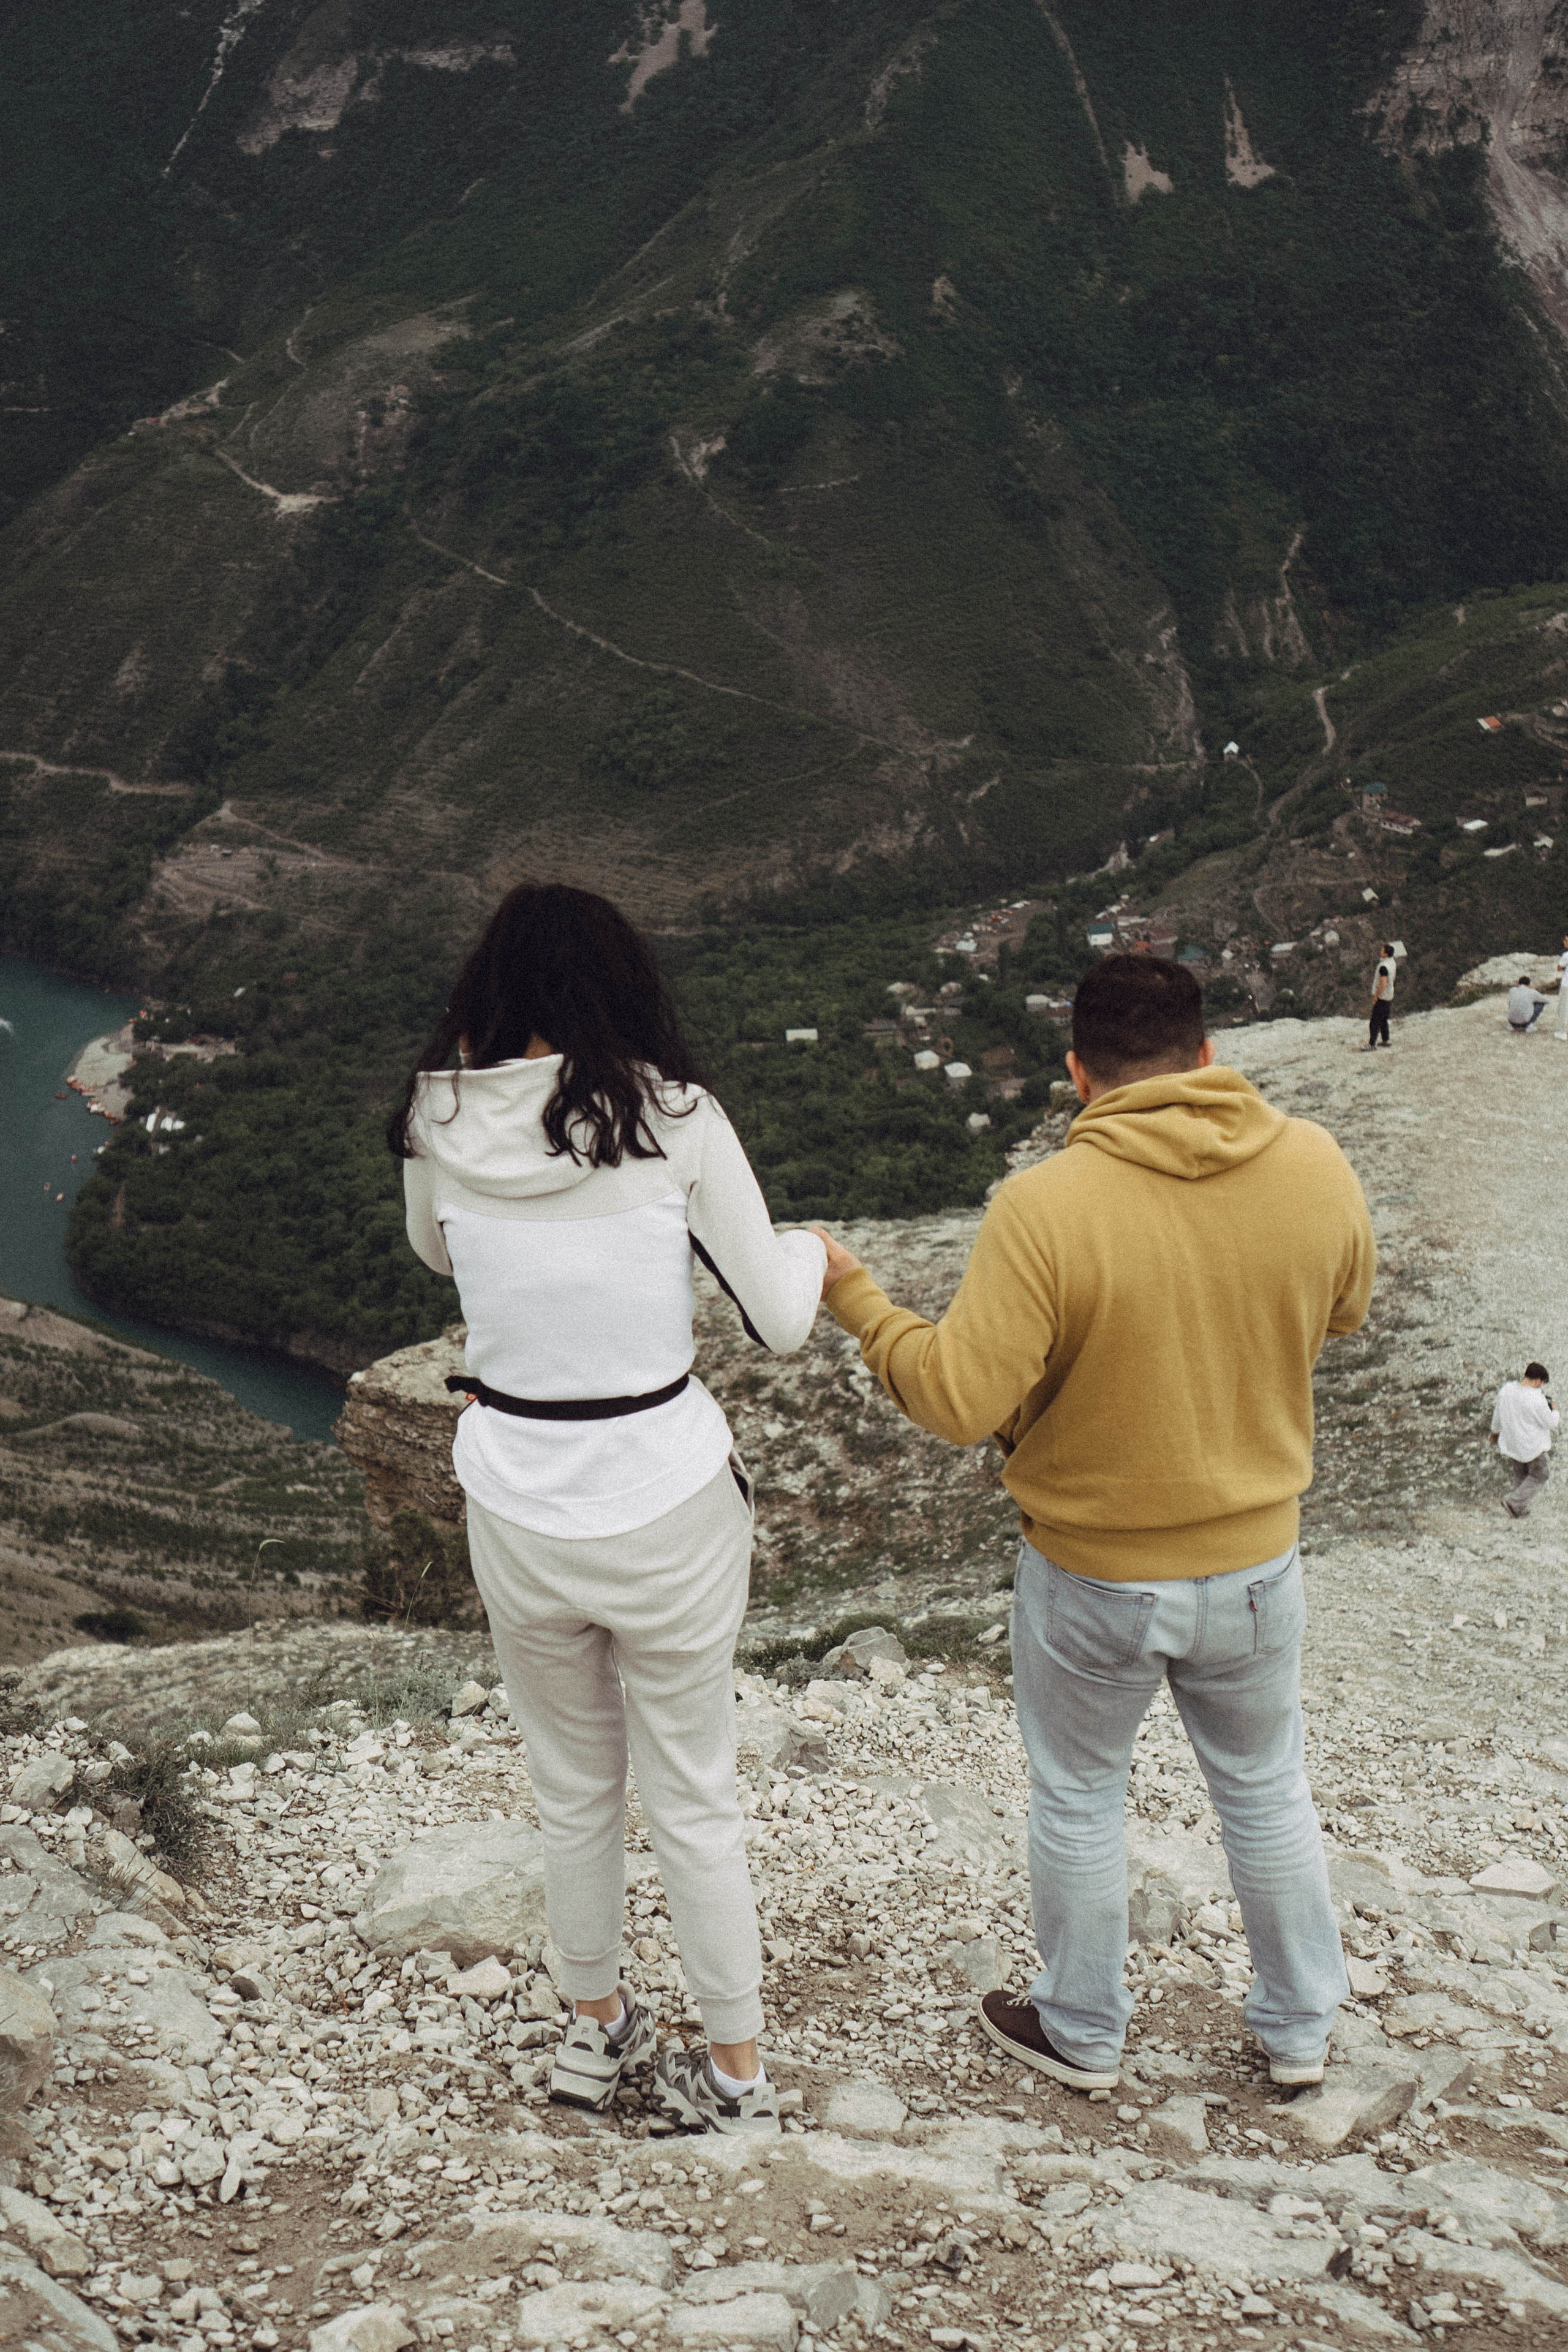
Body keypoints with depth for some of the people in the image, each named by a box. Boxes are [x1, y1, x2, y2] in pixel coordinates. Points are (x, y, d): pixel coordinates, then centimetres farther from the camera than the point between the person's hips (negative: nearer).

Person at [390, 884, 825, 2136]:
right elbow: (780, 1321, -7)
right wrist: (811, 1249, 13)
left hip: (516, 1512, 2)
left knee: (575, 1791, 24)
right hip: (668, 1508, -2)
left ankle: (596, 2031, 43)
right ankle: (736, 2070, 32)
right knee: (695, 1800, 17)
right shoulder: (673, 1116, -14)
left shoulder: (438, 1121, -7)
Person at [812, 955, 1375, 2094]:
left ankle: (1083, 2036, 38)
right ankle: (1301, 2030, 40)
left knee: (1080, 1799, 19)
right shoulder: (1316, 1167, -12)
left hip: (1091, 1577, -3)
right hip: (1257, 1563, 3)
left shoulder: (1046, 1209, -25)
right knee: (1267, 1790, 24)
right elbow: (1345, 1311, 7)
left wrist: (856, 1298, -10)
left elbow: (960, 1401, -24)